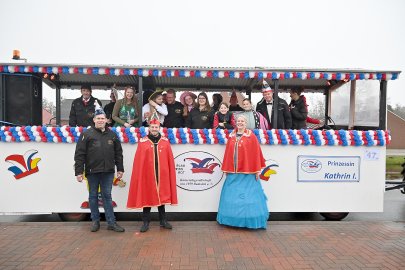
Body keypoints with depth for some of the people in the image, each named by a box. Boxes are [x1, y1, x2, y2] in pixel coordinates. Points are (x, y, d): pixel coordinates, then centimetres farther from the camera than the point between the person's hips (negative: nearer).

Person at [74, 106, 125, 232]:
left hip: (108, 172, 2)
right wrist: (79, 172, -9)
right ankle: (95, 221, 24)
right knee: (93, 196, 10)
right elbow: (79, 154, -5)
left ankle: (111, 223, 12)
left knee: (107, 196, 7)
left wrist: (120, 169, 8)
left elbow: (118, 153, 11)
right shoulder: (86, 134, -2)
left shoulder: (112, 135, 8)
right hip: (92, 171, -2)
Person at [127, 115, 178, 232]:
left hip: (162, 175, 2)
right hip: (147, 175, -1)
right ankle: (146, 222, 19)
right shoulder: (142, 142, -2)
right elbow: (138, 162, -3)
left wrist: (171, 173, 2)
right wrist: (138, 176, -6)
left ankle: (163, 221, 24)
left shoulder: (165, 141, 4)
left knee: (162, 197, 12)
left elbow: (170, 160, 4)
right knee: (147, 198, 7)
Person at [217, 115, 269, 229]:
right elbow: (227, 153, 10)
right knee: (232, 196, 11)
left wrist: (257, 170, -7)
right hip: (232, 172, 4)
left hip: (247, 173, -4)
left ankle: (249, 220, 14)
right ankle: (233, 219, 25)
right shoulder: (231, 136, 9)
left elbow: (256, 153, -5)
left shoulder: (251, 136, -3)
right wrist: (226, 169, 8)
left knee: (248, 196, 1)